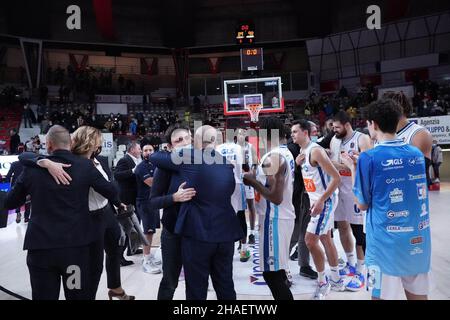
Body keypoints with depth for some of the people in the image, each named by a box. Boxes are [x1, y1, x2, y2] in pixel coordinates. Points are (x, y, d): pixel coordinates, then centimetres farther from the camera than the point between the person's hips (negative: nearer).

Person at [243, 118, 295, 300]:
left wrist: (253, 181, -14)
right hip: (284, 216, 10)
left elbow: (275, 197, -25)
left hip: (274, 219, -10)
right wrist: (257, 179, 10)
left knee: (272, 272, 0)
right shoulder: (286, 154, 11)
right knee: (276, 269, 21)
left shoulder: (272, 157, -19)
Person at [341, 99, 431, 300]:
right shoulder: (416, 154, 4)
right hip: (419, 241, 6)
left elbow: (362, 204, -6)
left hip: (387, 243, -6)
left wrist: (353, 168, 3)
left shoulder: (369, 158, -14)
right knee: (418, 295, 18)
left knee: (383, 296, 9)